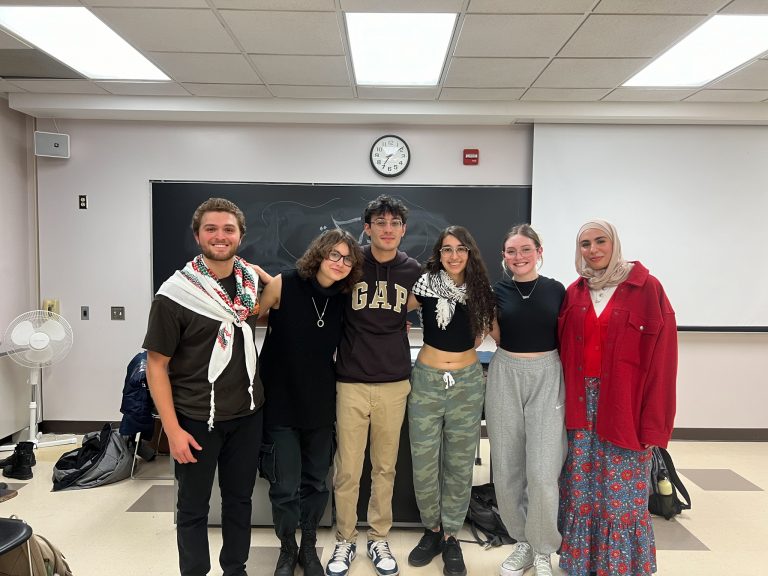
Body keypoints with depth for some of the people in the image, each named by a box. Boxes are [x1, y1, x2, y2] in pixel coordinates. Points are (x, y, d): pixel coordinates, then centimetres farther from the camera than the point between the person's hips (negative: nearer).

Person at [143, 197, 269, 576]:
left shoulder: (252, 281, 1)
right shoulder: (175, 294, -13)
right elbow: (156, 366, -11)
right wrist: (173, 430, -14)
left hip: (247, 414, 4)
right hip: (196, 419, -4)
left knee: (240, 499, 18)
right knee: (193, 507, 11)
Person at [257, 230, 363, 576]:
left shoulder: (344, 298, -1)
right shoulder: (283, 285, -12)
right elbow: (252, 321, -1)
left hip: (321, 402, 3)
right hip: (281, 400, -3)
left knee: (315, 482, 14)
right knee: (285, 486, 3)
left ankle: (309, 548, 36)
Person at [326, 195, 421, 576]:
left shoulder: (412, 271, 2)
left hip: (394, 383, 2)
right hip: (352, 381, -1)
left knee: (385, 466, 12)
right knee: (347, 469, 5)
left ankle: (379, 538, 30)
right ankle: (345, 540, 25)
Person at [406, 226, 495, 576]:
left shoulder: (479, 290, -1)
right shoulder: (425, 284, -8)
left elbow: (488, 325, 15)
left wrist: (476, 338, 1)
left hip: (468, 381, 1)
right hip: (427, 379, -1)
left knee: (459, 462, 9)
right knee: (424, 462, 5)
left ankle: (451, 535, 26)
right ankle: (432, 529, 28)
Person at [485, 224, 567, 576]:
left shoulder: (556, 290, 3)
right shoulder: (497, 291, 4)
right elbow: (497, 338, 8)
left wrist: (569, 386, 5)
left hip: (547, 377, -1)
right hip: (505, 376, 2)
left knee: (542, 472, -7)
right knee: (506, 470, 7)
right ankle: (522, 542, 29)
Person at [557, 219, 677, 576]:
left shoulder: (645, 287, -5)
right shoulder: (573, 293, 7)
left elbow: (661, 356, -8)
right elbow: (563, 350, 10)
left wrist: (654, 421, -12)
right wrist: (564, 402, 2)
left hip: (624, 406, -4)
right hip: (581, 404, 4)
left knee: (622, 495, 5)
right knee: (580, 489, 12)